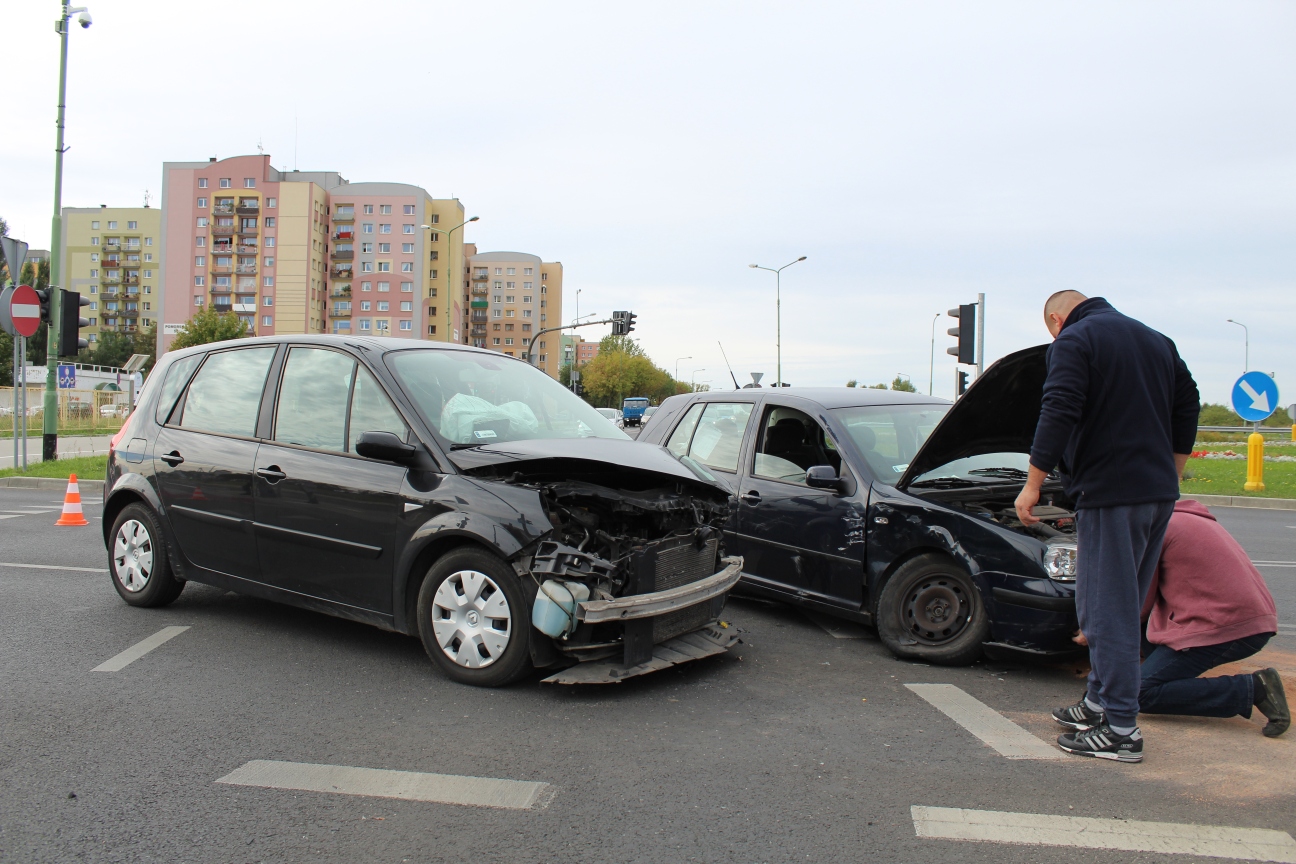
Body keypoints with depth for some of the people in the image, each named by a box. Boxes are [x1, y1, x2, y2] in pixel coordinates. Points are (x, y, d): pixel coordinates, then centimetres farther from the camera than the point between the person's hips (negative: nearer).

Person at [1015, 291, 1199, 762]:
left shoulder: (1073, 341, -6)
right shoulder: (1157, 341, 19)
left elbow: (1058, 415, -17)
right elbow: (1188, 405, 22)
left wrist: (1033, 485, -13)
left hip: (1109, 492, -9)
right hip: (1159, 493, 9)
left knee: (1106, 609, -4)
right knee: (1124, 604, 18)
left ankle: (1121, 731, -3)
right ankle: (1100, 700, 28)